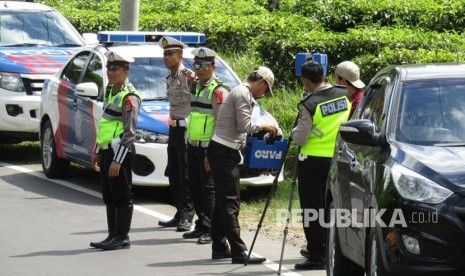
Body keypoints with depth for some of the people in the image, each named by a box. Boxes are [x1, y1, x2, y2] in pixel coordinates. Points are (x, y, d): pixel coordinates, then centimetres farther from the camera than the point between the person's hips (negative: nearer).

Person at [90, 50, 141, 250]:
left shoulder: (129, 97, -13)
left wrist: (118, 160, -21)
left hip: (120, 151, -9)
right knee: (109, 196, 12)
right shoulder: (110, 91, 15)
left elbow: (129, 133, -18)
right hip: (106, 150, 9)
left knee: (122, 196, -3)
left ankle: (122, 237, 1)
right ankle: (113, 235, 18)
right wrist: (97, 152, 21)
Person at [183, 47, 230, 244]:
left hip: (207, 147, -9)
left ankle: (210, 230, -6)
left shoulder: (218, 91, -11)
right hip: (193, 147, 9)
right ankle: (202, 226, 20)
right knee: (195, 188, 12)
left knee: (209, 189, -7)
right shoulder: (196, 88, 16)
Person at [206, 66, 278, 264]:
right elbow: (244, 125, -16)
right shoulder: (243, 94, -11)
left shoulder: (243, 93, 20)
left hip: (222, 151, 11)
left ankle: (219, 248, 19)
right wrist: (263, 127, -2)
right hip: (224, 152, -11)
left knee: (223, 201, 14)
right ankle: (239, 252, -16)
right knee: (230, 202, -12)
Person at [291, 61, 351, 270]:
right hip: (337, 158, 6)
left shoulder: (309, 104, -18)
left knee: (311, 207, 1)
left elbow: (300, 138, -15)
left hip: (313, 160, -6)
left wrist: (294, 133, 5)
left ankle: (316, 255, -2)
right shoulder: (344, 96, -1)